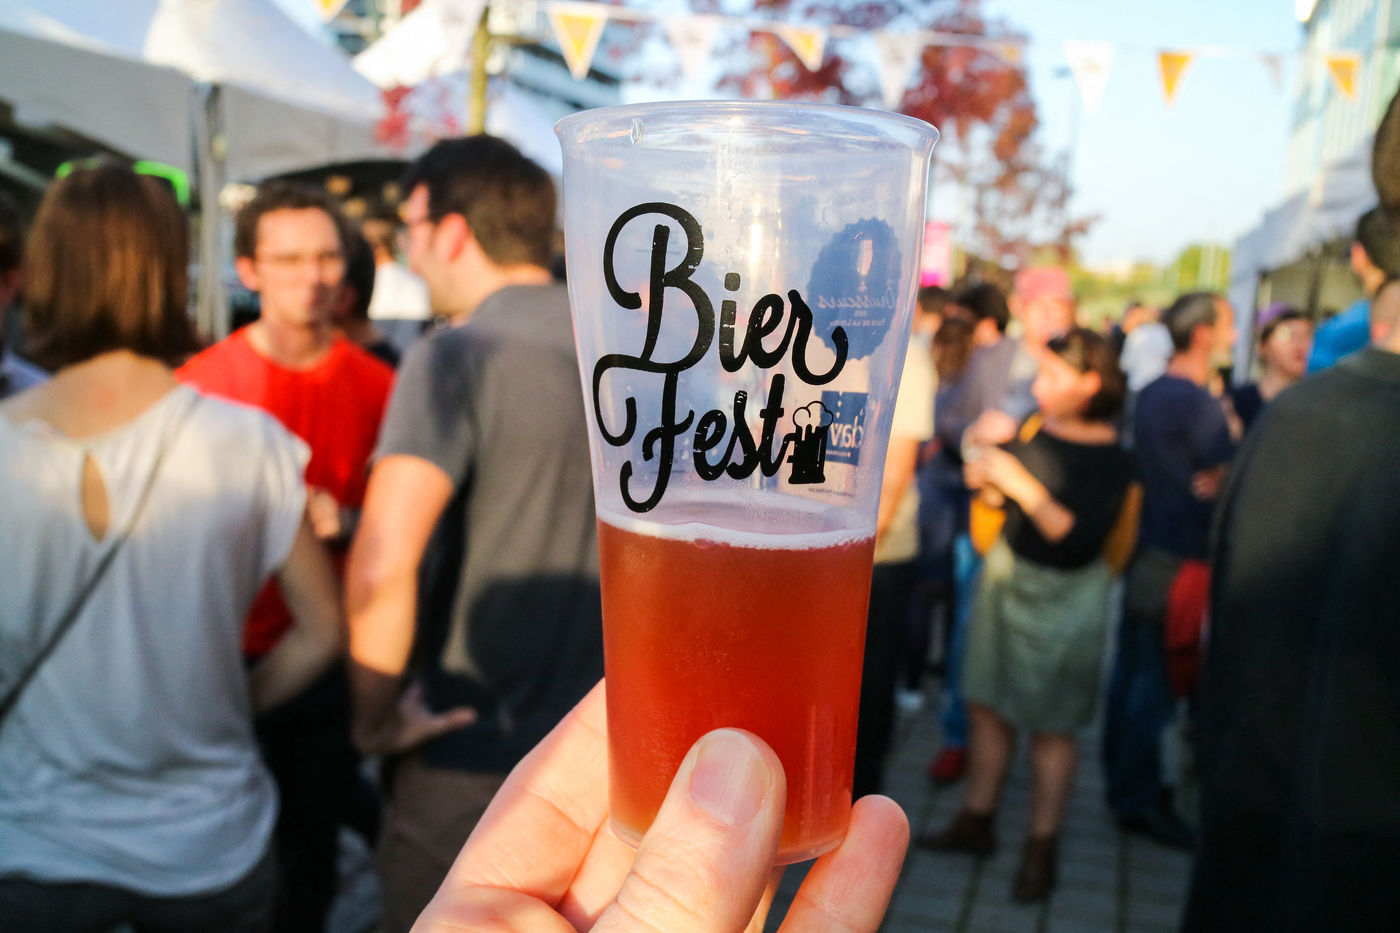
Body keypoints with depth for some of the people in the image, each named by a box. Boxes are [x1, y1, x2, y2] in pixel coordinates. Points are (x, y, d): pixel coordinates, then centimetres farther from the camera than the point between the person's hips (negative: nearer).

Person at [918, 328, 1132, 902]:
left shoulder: (1112, 460, -14)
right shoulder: (1030, 430, -1)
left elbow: (1081, 542, -23)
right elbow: (995, 499, 10)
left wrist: (1023, 486, -28)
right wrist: (985, 477, -12)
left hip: (1065, 596, -5)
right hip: (1006, 574, 5)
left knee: (1050, 726, 6)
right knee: (988, 705, 13)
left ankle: (1041, 848, 21)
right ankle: (976, 821, 29)